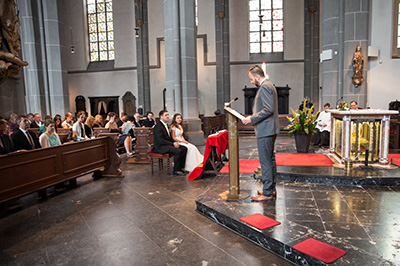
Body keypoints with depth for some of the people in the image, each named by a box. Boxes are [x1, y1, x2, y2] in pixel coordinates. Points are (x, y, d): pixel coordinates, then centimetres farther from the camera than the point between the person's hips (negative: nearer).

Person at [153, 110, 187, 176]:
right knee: (178, 151, -29)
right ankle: (176, 171, -15)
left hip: (168, 144, 10)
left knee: (184, 148, -4)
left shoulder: (166, 125, 16)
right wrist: (173, 144, -20)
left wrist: (175, 142, 1)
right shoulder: (158, 127, -15)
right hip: (160, 147, -10)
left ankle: (181, 167, 2)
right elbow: (161, 141, -22)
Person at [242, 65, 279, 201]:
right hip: (270, 130, 11)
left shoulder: (265, 87, -14)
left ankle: (267, 193, 1)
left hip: (265, 130, -11)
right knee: (270, 159, 16)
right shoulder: (269, 85, 19)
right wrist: (252, 117, 17)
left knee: (265, 161, -6)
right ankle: (271, 188, 26)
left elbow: (268, 109, -22)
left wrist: (251, 119, -18)